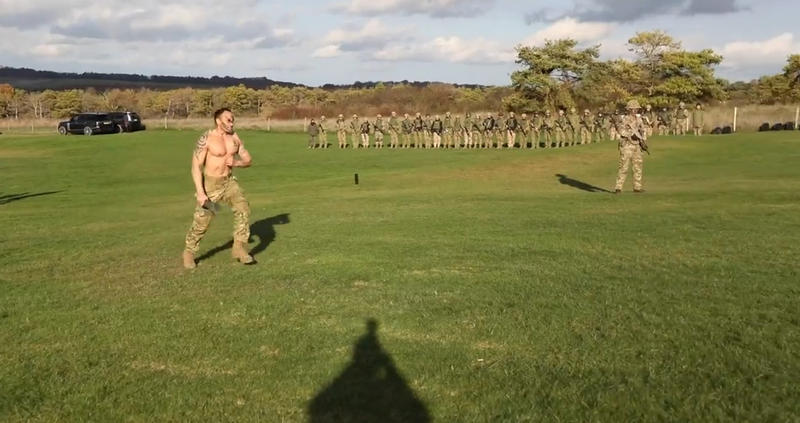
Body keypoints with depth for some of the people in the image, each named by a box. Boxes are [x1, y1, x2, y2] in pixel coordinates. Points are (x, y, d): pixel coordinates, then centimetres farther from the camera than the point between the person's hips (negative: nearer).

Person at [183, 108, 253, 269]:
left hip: (229, 182, 5)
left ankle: (239, 248, -8)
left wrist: (236, 162, -17)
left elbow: (248, 160, 6)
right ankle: (189, 253, 25)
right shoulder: (206, 139, -16)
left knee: (243, 208, -17)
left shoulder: (234, 137, 0)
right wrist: (200, 192, -25)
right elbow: (196, 166, -18)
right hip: (210, 184, -4)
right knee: (201, 222, 2)